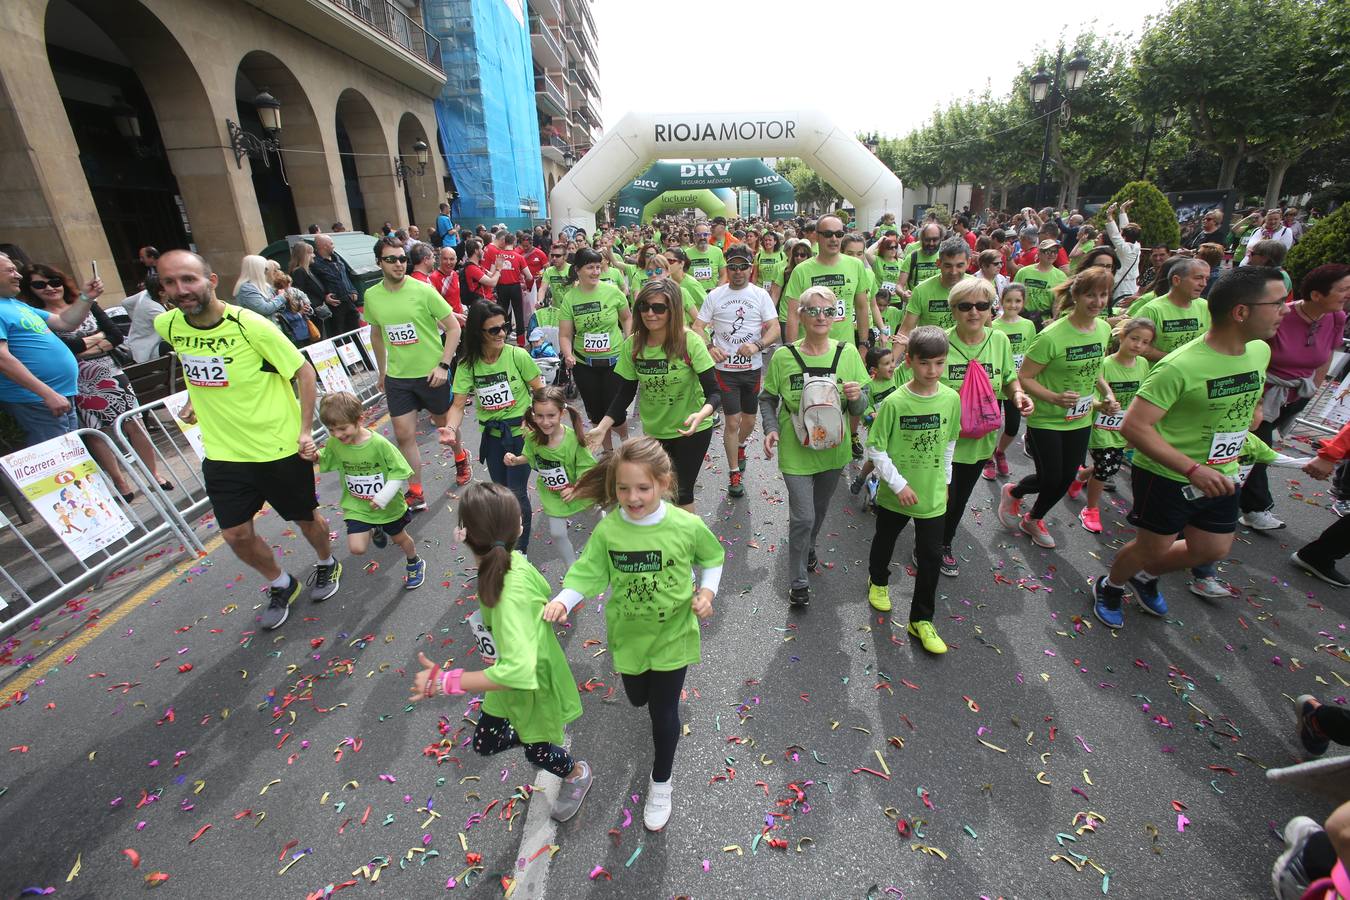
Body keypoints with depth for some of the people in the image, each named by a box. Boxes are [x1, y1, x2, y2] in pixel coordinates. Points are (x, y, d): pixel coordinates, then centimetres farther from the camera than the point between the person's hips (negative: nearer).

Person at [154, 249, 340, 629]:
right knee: (237, 534, 8)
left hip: (280, 448, -4)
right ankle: (281, 585, 34)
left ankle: (326, 565, 43)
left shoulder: (251, 325, -19)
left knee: (306, 517, 13)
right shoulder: (167, 326, -3)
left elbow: (304, 372, -12)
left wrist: (305, 430, -14)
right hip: (222, 453, 5)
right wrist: (196, 398, 14)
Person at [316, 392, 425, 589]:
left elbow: (400, 472, -19)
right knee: (356, 548, -9)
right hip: (357, 507, 3)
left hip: (388, 506, -3)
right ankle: (375, 531, 26)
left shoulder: (379, 444, -25)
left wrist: (384, 496, -28)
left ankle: (415, 564, 48)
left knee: (400, 538, 17)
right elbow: (324, 460, 9)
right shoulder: (334, 444, -12)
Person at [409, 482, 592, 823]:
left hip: (534, 684, -6)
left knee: (537, 752, 26)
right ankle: (530, 732, 58)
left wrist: (442, 681, -45)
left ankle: (578, 774, 57)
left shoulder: (512, 593, -45)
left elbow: (518, 670, -52)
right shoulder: (510, 560, -23)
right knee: (484, 744, 29)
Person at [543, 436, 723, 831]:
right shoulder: (608, 530, -20)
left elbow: (712, 557, -2)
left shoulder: (687, 525, -22)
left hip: (673, 635, -2)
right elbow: (587, 574, -12)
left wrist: (707, 591, -16)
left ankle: (661, 782, 40)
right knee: (636, 698, 26)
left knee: (663, 711, 11)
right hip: (628, 634, 2)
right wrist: (562, 601, -30)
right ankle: (650, 686, 66)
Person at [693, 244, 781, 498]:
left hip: (753, 367, 2)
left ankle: (740, 445, 48)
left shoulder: (761, 295, 1)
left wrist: (757, 346, -23)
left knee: (749, 419, 14)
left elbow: (775, 329, -4)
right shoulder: (715, 295, 1)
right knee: (732, 421, -4)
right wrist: (710, 347, -19)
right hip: (725, 367, -2)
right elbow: (697, 327, 0)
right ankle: (734, 473, 11)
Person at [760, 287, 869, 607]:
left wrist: (857, 396, -23)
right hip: (796, 449, -3)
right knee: (803, 516, -3)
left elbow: (859, 410, -1)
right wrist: (770, 428, -16)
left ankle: (808, 546, 53)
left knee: (820, 509, 23)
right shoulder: (783, 356, -11)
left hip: (833, 449, 3)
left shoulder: (848, 353, -6)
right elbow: (767, 399, 0)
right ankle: (798, 581, 18)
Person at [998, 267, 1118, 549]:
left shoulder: (1104, 329, -1)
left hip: (1080, 420, 7)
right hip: (1045, 420, -6)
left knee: (1066, 479, 13)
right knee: (1050, 479, 0)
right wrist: (1054, 398, -32)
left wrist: (1107, 393, 0)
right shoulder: (1052, 336, -23)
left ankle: (1033, 520, 38)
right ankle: (1012, 492, 34)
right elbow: (1024, 378, -19)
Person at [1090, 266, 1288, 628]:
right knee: (1153, 547, 9)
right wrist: (1192, 469, -33)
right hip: (1166, 476, -7)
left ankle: (1145, 576, 42)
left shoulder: (1260, 351, -2)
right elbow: (1133, 426, -30)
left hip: (1220, 475, 7)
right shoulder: (1180, 366, -27)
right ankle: (1109, 587, 36)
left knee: (1213, 550, 17)